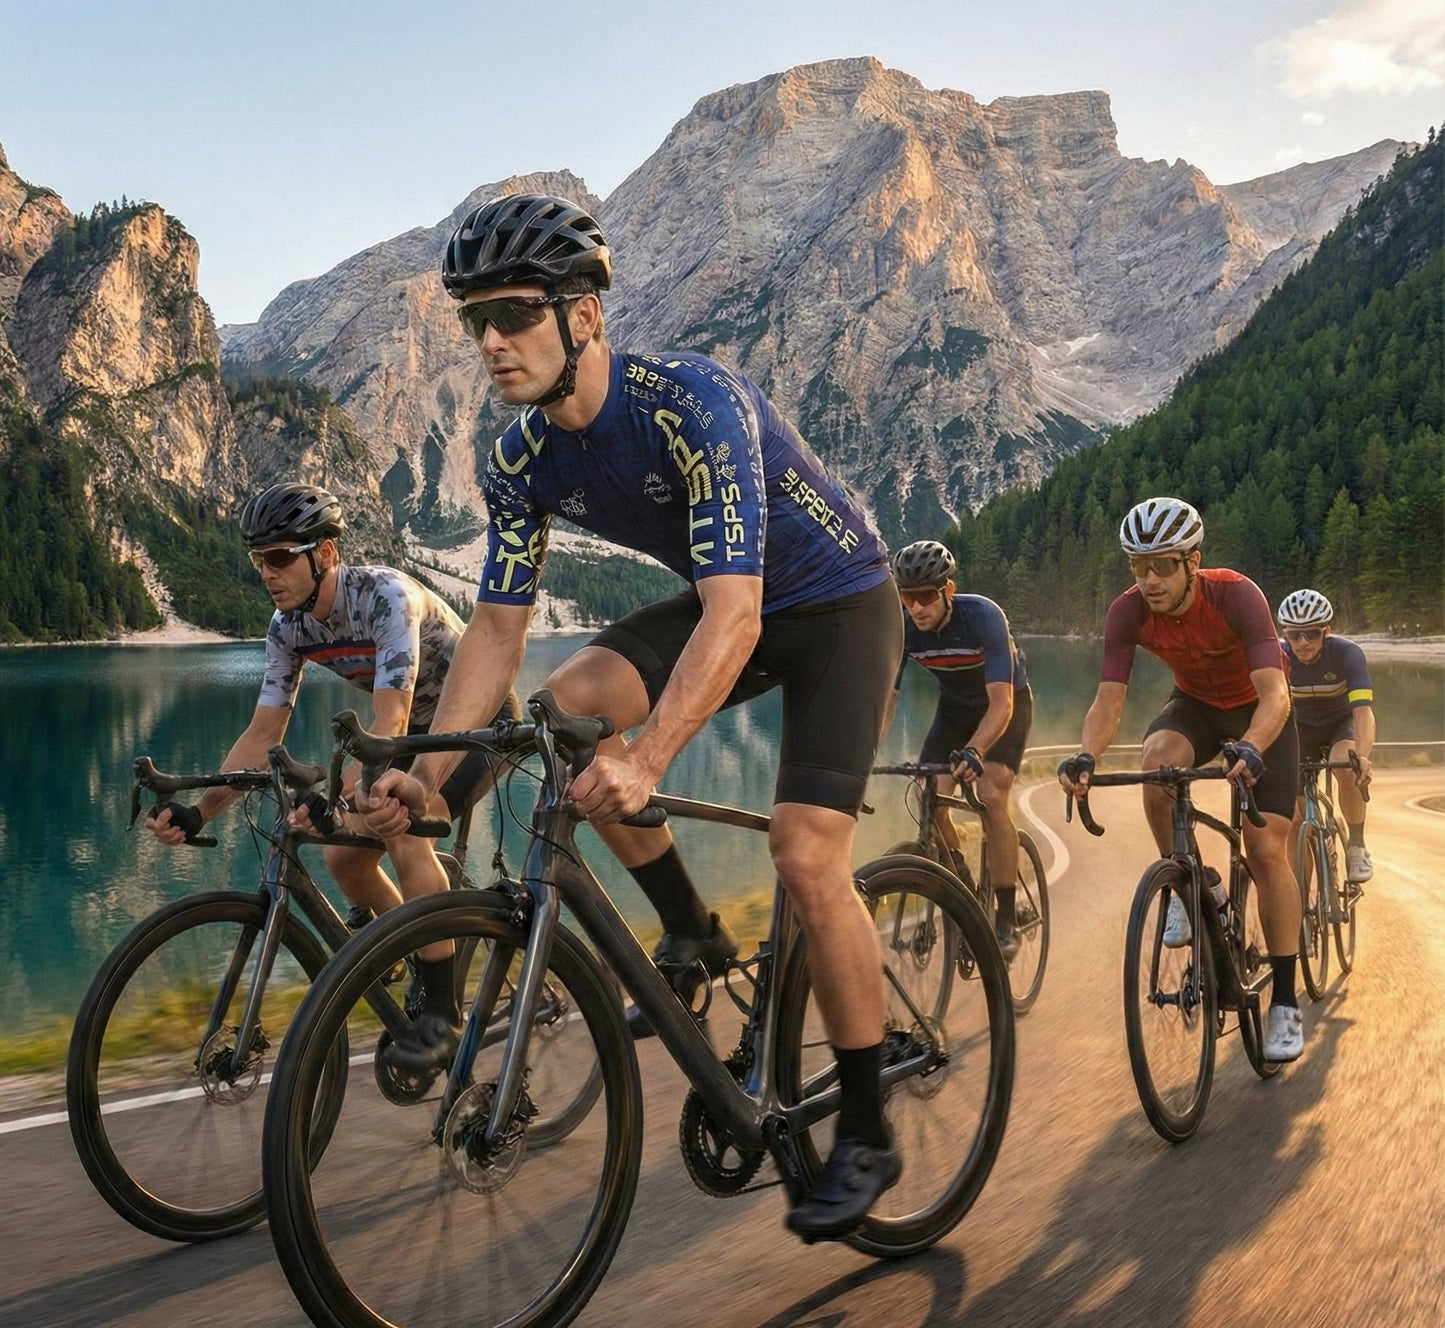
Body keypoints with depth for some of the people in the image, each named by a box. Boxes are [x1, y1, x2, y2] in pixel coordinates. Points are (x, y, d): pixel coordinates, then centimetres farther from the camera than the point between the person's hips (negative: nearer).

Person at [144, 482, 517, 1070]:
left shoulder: (386, 597, -32)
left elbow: (390, 723, -41)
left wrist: (338, 798, -56)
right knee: (344, 856, 1)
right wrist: (196, 812, -22)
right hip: (419, 731, 8)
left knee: (403, 833, -30)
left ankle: (442, 1014, -21)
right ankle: (418, 958, 30)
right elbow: (262, 735, -10)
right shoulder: (289, 626, -9)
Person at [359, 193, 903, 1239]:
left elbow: (733, 615, -40)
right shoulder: (524, 461, -10)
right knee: (567, 704, -20)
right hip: (724, 604, 6)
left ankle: (868, 1135, 1)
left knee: (807, 861, -18)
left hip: (839, 603, -6)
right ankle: (694, 935, -1)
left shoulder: (695, 403, -32)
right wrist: (427, 771, -17)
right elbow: (498, 630, -6)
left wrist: (646, 761, -52)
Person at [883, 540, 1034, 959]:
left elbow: (1001, 702, -40)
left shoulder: (983, 616, -34)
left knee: (991, 797, -25)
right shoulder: (902, 629, -21)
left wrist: (973, 751, -56)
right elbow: (885, 699, -19)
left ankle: (1006, 920, -14)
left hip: (1006, 703, -4)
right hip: (954, 707, 4)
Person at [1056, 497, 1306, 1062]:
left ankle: (1285, 1002, 0)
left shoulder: (1236, 594, -33)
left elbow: (1275, 692, -40)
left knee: (1268, 851, -12)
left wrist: (1251, 749, -59)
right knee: (1157, 759, -33)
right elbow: (1109, 699, -25)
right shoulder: (1128, 611, -23)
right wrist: (1086, 756, -45)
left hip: (1258, 712, -2)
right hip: (1195, 704, 3)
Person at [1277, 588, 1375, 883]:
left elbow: (1363, 710, -40)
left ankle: (1357, 847, -16)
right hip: (1302, 726, 2)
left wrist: (1362, 756, -57)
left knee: (1345, 765, -34)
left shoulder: (1346, 653, -30)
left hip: (1342, 723, -2)